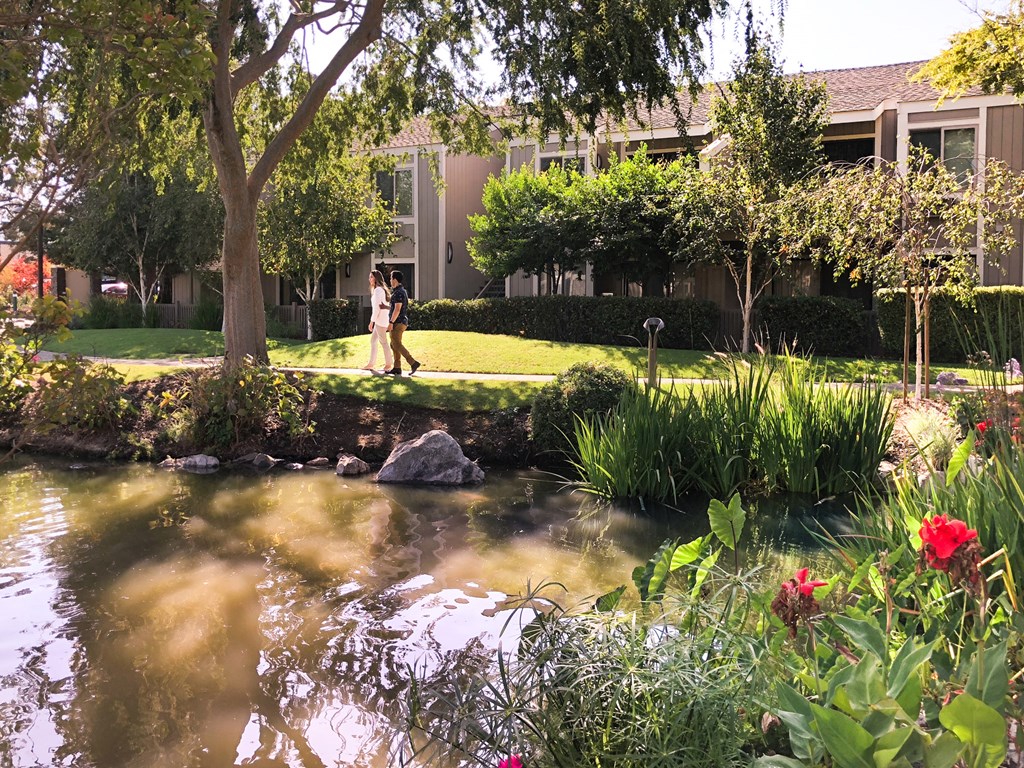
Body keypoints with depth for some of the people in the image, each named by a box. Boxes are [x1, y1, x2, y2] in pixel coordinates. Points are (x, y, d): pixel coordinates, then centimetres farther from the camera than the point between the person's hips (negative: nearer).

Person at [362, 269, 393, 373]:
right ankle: (372, 363, 16)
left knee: (383, 341, -3)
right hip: (381, 320, 10)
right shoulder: (382, 289, 17)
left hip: (380, 319, -10)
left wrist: (372, 321, -16)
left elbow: (377, 307, -17)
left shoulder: (378, 290, -12)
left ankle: (389, 364, 3)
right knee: (373, 340, 13)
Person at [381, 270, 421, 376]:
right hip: (400, 322, 10)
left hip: (398, 322, -10)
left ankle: (413, 363, -15)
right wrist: (386, 307, 21)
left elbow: (397, 309, -21)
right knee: (394, 345, 10)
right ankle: (397, 368, 9)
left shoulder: (399, 292, -15)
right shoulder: (401, 291, 18)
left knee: (397, 344, -12)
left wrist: (391, 322, -21)